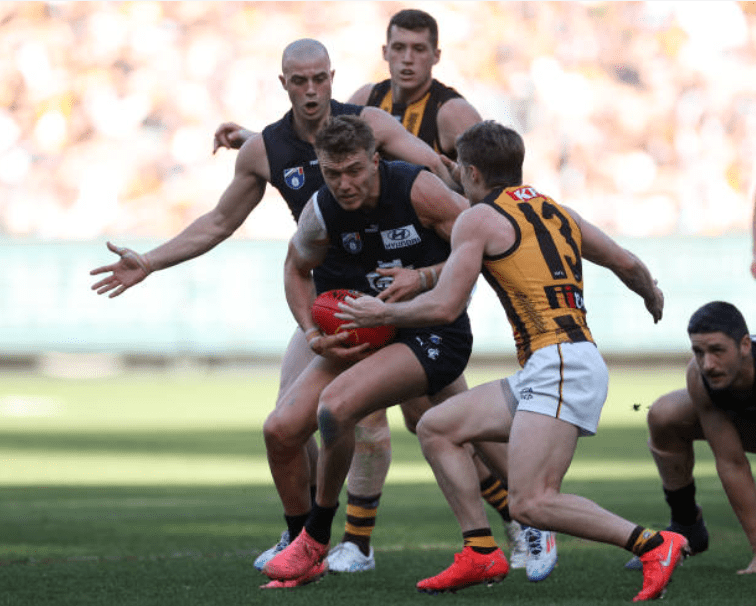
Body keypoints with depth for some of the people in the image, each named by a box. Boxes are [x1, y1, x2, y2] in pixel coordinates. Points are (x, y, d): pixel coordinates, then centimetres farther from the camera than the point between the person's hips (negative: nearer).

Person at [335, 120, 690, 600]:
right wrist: (653, 295, 50)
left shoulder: (480, 218, -1)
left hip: (559, 363, -9)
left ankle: (655, 544, -19)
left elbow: (444, 306, -5)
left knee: (530, 503, -18)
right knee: (436, 428, 14)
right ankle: (481, 554, 11)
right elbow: (626, 263, 28)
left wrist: (383, 314, 13)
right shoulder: (555, 210, 21)